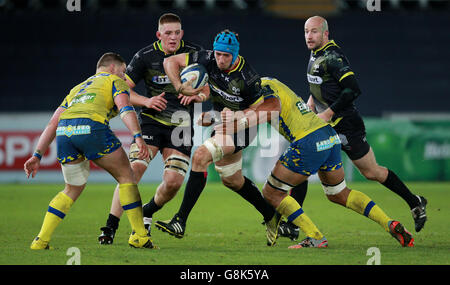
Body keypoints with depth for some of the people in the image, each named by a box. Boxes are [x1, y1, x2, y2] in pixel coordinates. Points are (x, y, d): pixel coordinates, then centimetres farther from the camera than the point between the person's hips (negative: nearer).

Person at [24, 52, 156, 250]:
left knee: (73, 189, 23)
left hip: (64, 131, 6)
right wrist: (138, 137, -12)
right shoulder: (114, 80, 22)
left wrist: (37, 155, 27)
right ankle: (139, 236, 8)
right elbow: (125, 109, 0)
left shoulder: (78, 88, 39)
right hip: (91, 127, -6)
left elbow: (52, 124, 31)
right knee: (126, 176, 13)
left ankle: (41, 240, 14)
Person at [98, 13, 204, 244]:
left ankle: (147, 213, 22)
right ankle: (110, 227, -16)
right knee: (134, 168, -20)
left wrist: (196, 95, -14)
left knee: (173, 181, -10)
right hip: (151, 121, -1)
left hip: (180, 125, 1)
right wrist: (147, 101, -17)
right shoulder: (145, 56, -5)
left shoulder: (194, 53, -1)